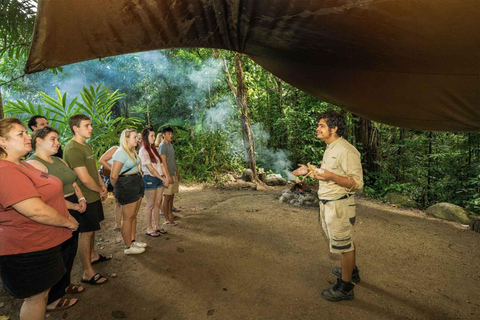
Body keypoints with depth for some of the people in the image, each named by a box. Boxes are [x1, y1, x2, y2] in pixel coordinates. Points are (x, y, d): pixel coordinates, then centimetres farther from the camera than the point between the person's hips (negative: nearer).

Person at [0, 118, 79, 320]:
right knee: (35, 297, 10)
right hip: (29, 251, -10)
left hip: (43, 242, 10)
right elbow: (36, 211, -32)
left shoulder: (21, 165, 8)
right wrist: (68, 223, -18)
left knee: (43, 289, 27)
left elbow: (44, 196, 17)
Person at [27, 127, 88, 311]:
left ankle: (64, 286, 41)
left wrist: (81, 198, 0)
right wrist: (75, 206, -15)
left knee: (70, 252, 19)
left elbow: (72, 182, 18)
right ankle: (53, 299, 26)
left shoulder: (59, 161, 11)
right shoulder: (33, 164, -17)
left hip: (72, 214, 8)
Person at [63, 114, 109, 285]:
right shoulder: (73, 149, -22)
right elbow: (85, 178, -26)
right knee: (86, 232, 0)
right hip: (85, 199, -9)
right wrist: (100, 190, -10)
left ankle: (92, 255, 42)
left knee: (92, 228, 23)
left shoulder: (87, 146, 10)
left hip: (94, 196, 9)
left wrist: (102, 185, 5)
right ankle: (88, 273, 12)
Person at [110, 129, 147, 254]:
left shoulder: (133, 151, 11)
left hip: (137, 185, 9)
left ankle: (133, 241, 31)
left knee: (134, 216, 17)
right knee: (128, 218, 2)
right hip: (127, 186, -9)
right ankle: (128, 247, 14)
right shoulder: (121, 153, -17)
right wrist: (118, 190, -6)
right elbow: (114, 176, -20)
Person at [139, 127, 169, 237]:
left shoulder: (154, 149, 14)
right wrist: (163, 178, -11)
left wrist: (164, 177, 1)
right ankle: (149, 229, 13)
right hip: (150, 179, -7)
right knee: (150, 205, 1)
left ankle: (157, 226, 24)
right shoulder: (143, 151, -10)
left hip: (159, 178, 7)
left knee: (158, 204, 12)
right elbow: (150, 168, -14)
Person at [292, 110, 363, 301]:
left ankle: (345, 288, 20)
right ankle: (352, 271, 46)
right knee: (344, 241, 25)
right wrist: (309, 171, 15)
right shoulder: (330, 149, 12)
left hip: (339, 205, -10)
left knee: (344, 244, 4)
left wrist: (330, 176, -34)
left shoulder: (345, 151, -20)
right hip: (327, 203, 10)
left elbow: (357, 183, -23)